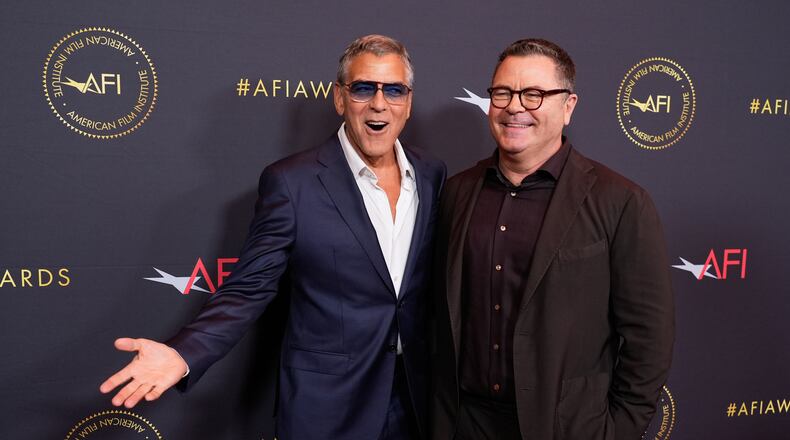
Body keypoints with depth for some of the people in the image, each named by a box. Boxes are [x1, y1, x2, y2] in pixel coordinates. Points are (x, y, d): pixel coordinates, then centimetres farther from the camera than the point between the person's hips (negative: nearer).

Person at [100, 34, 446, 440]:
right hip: (325, 405, -3)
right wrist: (183, 353, -27)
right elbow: (248, 289, -12)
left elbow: (431, 280, 9)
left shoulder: (431, 174, 0)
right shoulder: (291, 182, -14)